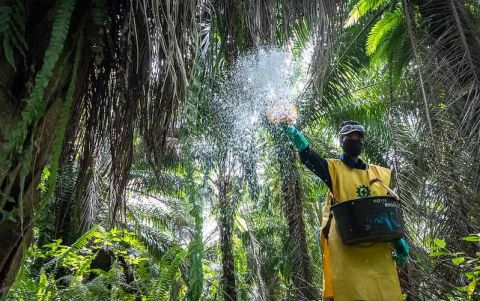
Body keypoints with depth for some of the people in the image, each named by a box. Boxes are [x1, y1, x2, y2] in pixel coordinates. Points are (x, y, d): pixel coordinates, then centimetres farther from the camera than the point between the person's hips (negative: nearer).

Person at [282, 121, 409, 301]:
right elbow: (308, 157, -14)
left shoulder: (380, 173, 17)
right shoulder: (334, 169, 5)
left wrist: (399, 240, 6)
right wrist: (292, 131, -30)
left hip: (379, 248, 4)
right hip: (346, 247, -4)